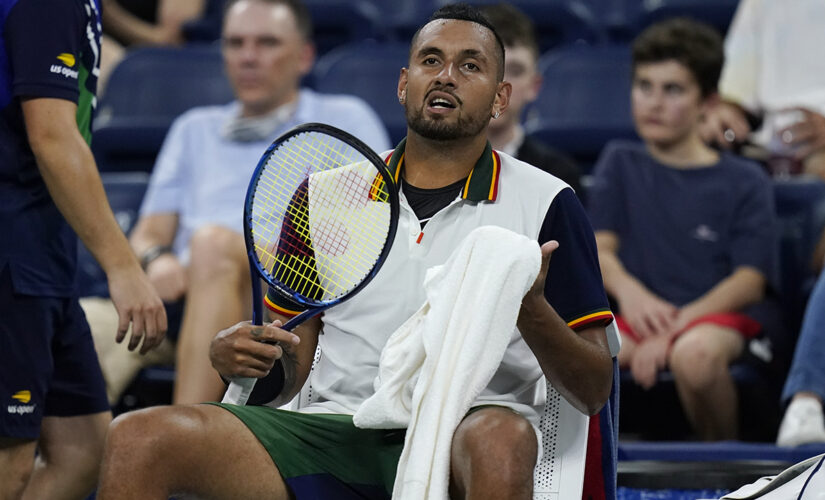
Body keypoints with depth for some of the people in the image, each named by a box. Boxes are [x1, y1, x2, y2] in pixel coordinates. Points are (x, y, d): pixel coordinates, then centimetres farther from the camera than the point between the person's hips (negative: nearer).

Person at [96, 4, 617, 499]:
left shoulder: (546, 203, 7)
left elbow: (593, 391, 3)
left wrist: (532, 312, -17)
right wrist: (240, 355, -6)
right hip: (333, 428, 3)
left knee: (500, 439, -42)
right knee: (136, 438, -20)